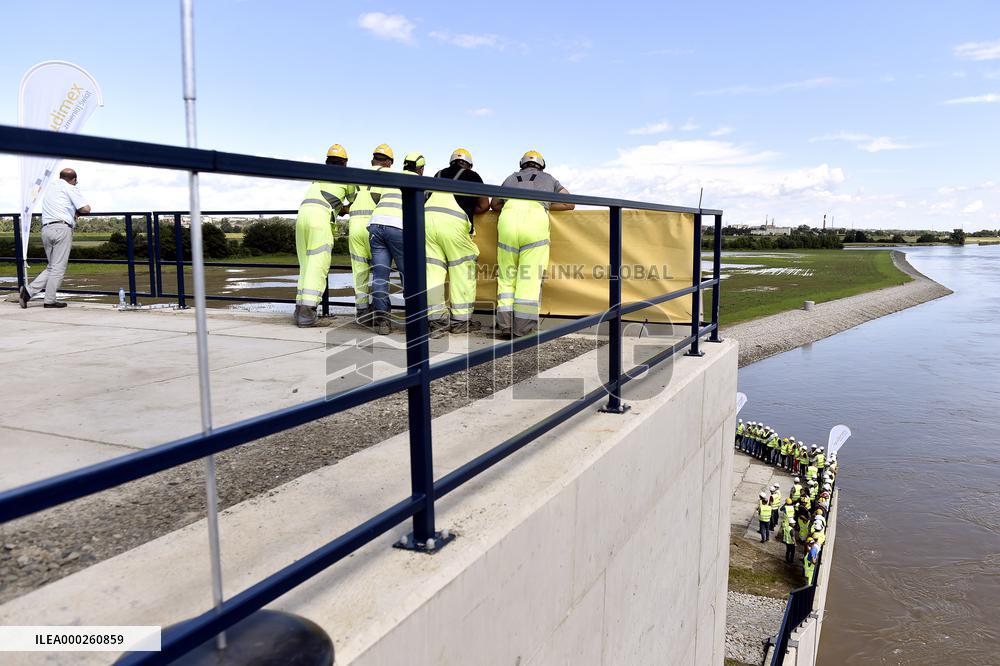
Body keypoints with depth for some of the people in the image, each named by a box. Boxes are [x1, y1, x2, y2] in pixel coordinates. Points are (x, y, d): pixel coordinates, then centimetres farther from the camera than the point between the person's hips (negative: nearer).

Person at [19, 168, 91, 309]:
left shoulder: (50, 188, 26)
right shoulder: (71, 188, 3)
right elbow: (86, 209, -4)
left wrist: (73, 211, 16)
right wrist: (77, 211, 17)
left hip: (46, 228, 7)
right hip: (61, 228, -7)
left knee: (52, 267, 14)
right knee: (58, 267, -3)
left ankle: (28, 291, 1)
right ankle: (50, 300, -2)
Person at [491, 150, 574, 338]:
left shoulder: (511, 178, 35)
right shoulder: (548, 178, 32)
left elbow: (494, 204, 39)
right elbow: (569, 203, 31)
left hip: (508, 217, 2)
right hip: (536, 218, -2)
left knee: (507, 277, 9)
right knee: (530, 278, -2)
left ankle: (505, 325, 2)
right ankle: (521, 328, -5)